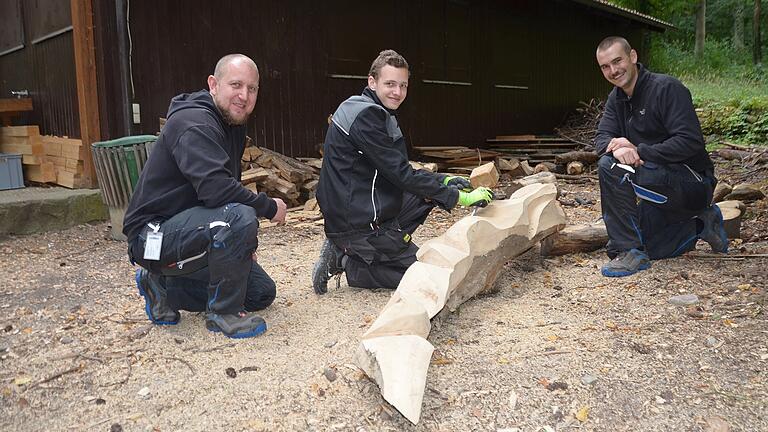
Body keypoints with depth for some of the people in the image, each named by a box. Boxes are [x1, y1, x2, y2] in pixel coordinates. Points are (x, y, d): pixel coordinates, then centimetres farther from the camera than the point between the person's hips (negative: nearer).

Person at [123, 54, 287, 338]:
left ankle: (162, 286, 15)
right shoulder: (194, 123, -21)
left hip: (192, 231, 10)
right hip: (153, 235, -10)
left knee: (262, 294, 9)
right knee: (239, 217, -35)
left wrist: (244, 244, 10)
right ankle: (223, 313, -15)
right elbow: (215, 189, -35)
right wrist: (269, 207, -20)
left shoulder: (233, 125, 9)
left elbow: (230, 187, 17)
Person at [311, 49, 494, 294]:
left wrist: (444, 180, 4)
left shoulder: (374, 113, 12)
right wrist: (459, 197, -18)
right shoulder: (367, 115, -19)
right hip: (360, 224, -9)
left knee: (430, 189, 11)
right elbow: (402, 175, -22)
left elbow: (399, 171, 15)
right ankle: (346, 262, 0)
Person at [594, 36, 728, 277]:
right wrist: (615, 146, -27)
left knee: (610, 167, -28)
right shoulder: (617, 98, 8)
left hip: (692, 182, -9)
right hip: (660, 181, 9)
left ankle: (630, 252, -21)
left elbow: (690, 142, -25)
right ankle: (700, 225, 26)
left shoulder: (666, 88, -16)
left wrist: (639, 151, -28)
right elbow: (602, 138, -3)